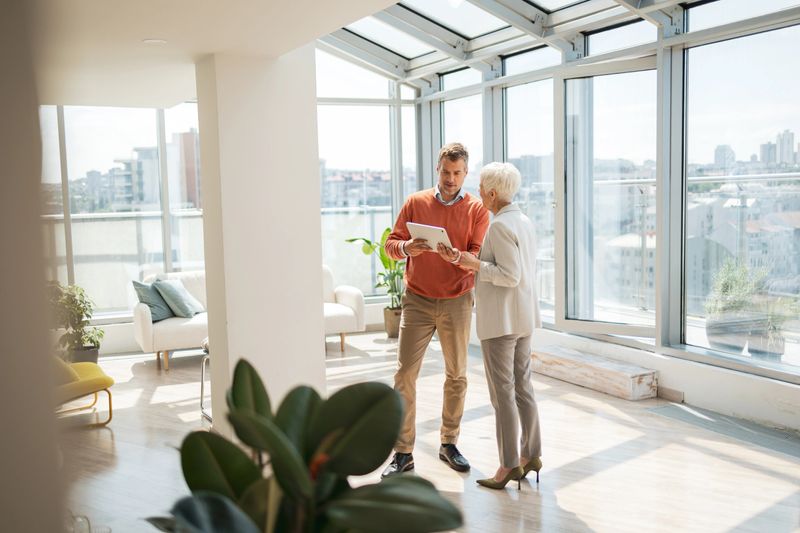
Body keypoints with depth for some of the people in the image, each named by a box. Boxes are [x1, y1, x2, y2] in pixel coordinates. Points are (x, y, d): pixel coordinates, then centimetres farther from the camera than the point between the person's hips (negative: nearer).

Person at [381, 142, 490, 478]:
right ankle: (403, 453, 3)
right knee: (405, 374, -5)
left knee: (457, 375, 8)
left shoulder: (477, 209, 2)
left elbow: (478, 257, -6)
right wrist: (406, 248, -20)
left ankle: (449, 444, 24)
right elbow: (390, 244, 3)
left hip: (457, 302, 1)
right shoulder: (415, 203, 5)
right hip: (417, 300, 0)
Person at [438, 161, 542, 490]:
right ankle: (531, 455, 23)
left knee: (502, 391, -2)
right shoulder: (524, 222, 12)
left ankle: (509, 464, 4)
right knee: (522, 386, 15)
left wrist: (469, 261, -17)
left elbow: (510, 276, -21)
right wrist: (474, 265, 20)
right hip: (523, 317, 9)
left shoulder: (500, 226, -16)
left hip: (500, 319, -9)